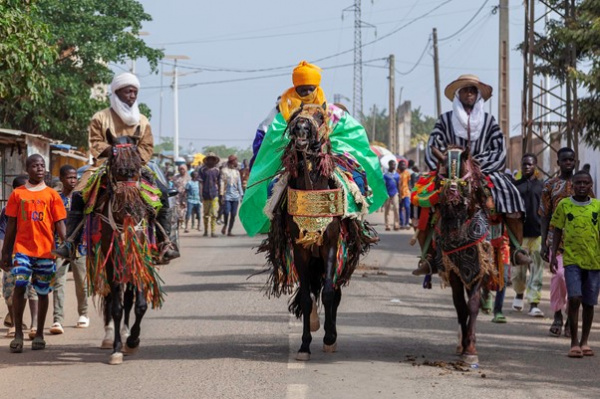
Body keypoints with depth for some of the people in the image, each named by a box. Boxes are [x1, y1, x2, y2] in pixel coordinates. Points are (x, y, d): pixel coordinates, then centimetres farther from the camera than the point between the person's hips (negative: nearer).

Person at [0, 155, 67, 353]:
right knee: (19, 286, -14)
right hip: (22, 248, -1)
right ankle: (18, 333, -7)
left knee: (42, 292, 5)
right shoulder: (18, 194, 7)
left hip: (46, 250, 1)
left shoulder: (52, 195, 6)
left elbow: (59, 223, 4)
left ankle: (39, 334, 17)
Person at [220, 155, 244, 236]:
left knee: (233, 214, 0)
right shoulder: (224, 170, 1)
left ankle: (229, 230, 8)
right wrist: (221, 194, -10)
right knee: (226, 212, -13)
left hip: (235, 196, 4)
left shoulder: (236, 171, 16)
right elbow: (222, 183, -3)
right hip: (227, 195, -4)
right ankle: (225, 225, 14)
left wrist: (241, 195, 12)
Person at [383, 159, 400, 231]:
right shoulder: (385, 175, -2)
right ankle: (387, 226, 7)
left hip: (395, 194, 2)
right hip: (387, 194, -2)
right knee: (386, 210, 3)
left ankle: (396, 224, -8)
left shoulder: (397, 175, 9)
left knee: (396, 209, -9)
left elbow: (398, 185, 14)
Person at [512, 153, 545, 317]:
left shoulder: (542, 187, 8)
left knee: (537, 271, -4)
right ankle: (519, 294, 32)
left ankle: (534, 304, -3)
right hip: (519, 234, 1)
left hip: (538, 235, -1)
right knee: (518, 270, 6)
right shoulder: (515, 186, 10)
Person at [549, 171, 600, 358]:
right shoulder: (564, 205, 1)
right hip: (572, 259, -1)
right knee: (574, 299, -13)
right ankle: (574, 343, -6)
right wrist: (553, 254, 1)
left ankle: (584, 342, 19)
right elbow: (557, 230, 7)